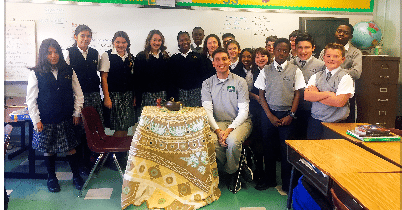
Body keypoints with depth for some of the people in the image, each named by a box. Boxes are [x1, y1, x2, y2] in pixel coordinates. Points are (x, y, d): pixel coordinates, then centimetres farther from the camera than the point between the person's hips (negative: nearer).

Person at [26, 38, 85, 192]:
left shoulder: (68, 71, 1)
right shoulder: (36, 73, -4)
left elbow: (78, 94, 8)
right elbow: (31, 99, -2)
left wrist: (76, 113, 4)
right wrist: (36, 120, -5)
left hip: (67, 120, 1)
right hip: (46, 121, -1)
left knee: (71, 149, 7)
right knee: (48, 150, 10)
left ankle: (76, 176, 26)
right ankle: (52, 178, 30)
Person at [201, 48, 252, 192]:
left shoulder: (240, 82, 3)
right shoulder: (207, 83, 9)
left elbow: (243, 111, -4)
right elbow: (207, 110, 0)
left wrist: (229, 129, -19)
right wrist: (217, 130, -17)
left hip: (240, 122, -1)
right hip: (218, 123, 1)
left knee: (232, 141, -33)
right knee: (212, 141, -31)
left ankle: (232, 173, -3)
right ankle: (221, 171, -2)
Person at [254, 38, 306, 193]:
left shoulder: (295, 71, 3)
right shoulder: (266, 71, 5)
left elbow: (297, 94, 2)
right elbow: (262, 95, 3)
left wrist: (291, 115, -7)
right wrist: (270, 116, -5)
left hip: (287, 114, -1)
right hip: (269, 113, 1)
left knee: (286, 148, 1)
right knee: (268, 147, 8)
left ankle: (287, 183, 16)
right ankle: (269, 179, 25)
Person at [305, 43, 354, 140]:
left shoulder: (345, 78, -4)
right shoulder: (316, 76, 9)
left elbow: (339, 102, -16)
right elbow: (307, 96, -6)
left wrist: (316, 95, -9)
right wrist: (327, 94, -16)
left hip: (336, 125, -3)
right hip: (315, 122, 4)